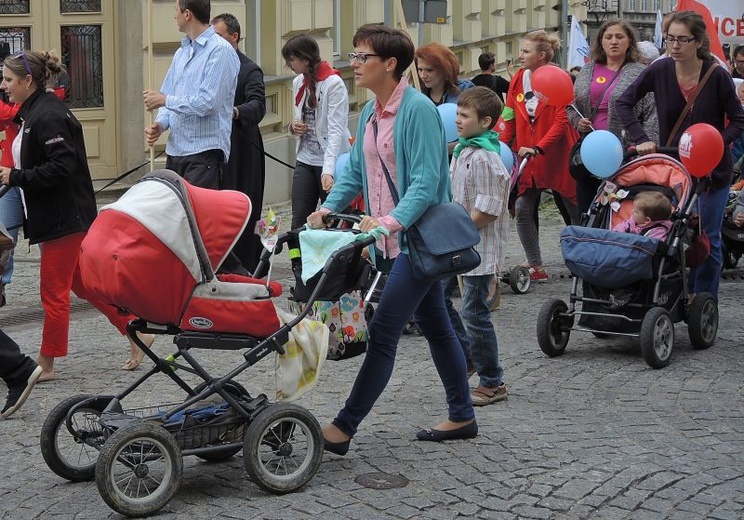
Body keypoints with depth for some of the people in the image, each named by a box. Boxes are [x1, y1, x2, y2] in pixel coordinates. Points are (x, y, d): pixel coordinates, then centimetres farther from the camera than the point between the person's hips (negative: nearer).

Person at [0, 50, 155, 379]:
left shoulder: (48, 117, -20)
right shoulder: (32, 113, 12)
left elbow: (61, 167, -26)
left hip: (65, 217, -11)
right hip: (57, 216, 11)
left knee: (53, 291, -1)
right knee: (81, 283, 16)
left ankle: (45, 364, 8)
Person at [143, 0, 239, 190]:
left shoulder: (220, 51, -9)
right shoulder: (182, 53, 18)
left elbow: (207, 103, -17)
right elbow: (168, 95, 20)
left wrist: (164, 100, -8)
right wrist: (160, 124, -1)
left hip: (204, 153, -8)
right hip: (175, 151, 8)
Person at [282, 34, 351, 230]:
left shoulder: (334, 84, -15)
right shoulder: (298, 83, 9)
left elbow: (336, 131, -22)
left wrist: (328, 170, -32)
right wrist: (294, 127, -2)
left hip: (331, 162, -7)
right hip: (305, 160, 7)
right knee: (299, 221, 3)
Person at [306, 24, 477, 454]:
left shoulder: (418, 109, -18)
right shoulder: (370, 114, 9)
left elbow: (426, 183, -23)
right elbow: (355, 171, 15)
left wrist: (391, 220, -35)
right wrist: (329, 208, -1)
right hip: (396, 240, 10)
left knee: (383, 331, -10)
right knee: (435, 325, 16)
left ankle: (345, 427, -8)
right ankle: (462, 417, 27)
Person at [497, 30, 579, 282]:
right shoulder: (518, 80, 5)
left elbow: (562, 121, -16)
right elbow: (509, 120, 9)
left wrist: (538, 149, -25)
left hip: (556, 157, -5)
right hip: (526, 157, 5)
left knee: (573, 209, 7)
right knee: (523, 209, -5)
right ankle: (535, 266, 2)